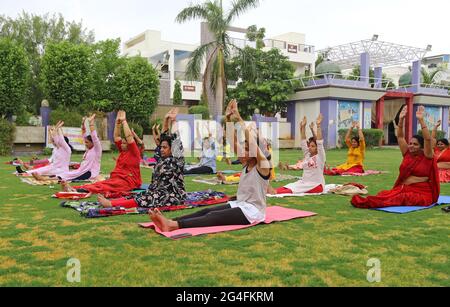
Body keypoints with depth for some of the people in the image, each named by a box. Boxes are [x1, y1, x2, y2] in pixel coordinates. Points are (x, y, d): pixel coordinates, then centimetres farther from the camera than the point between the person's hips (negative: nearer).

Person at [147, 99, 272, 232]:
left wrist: (240, 120, -26)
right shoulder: (246, 164, 9)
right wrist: (228, 118, -9)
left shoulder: (263, 165, -12)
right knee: (207, 211, -14)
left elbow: (253, 145, -29)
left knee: (215, 216, -26)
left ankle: (174, 225, -42)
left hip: (252, 211, -8)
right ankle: (170, 221, -30)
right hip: (240, 204, 8)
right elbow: (233, 141, 1)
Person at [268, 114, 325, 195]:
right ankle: (275, 190, -41)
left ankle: (276, 192, -47)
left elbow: (320, 142, -18)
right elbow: (303, 142, 4)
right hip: (304, 182, 7)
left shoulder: (320, 156, -6)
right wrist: (303, 127, -3)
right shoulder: (307, 155, 11)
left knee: (294, 189, -30)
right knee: (288, 187, -21)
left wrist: (318, 126, -25)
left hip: (316, 185, -6)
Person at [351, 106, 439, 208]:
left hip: (421, 193, -6)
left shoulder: (426, 156, 0)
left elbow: (428, 139, -15)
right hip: (403, 188, 6)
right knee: (384, 194, -27)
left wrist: (421, 120, -19)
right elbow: (400, 136, 9)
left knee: (403, 197, -37)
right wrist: (401, 119, -1)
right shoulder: (407, 154, 13)